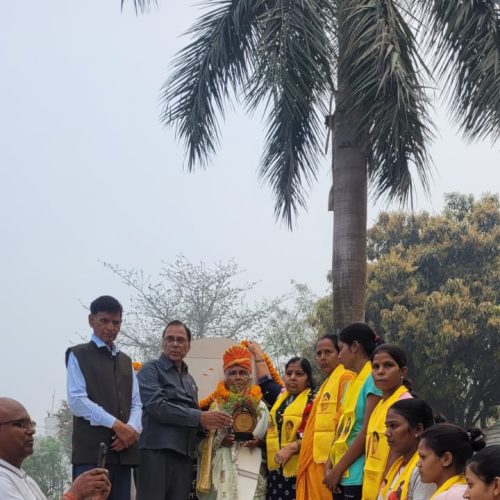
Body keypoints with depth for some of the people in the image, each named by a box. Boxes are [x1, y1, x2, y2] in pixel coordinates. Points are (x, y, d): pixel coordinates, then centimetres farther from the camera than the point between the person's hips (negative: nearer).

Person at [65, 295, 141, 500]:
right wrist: (115, 424, -13)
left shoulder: (125, 360, 24)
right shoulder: (78, 355, 5)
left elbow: (136, 403, 15)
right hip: (91, 450, -6)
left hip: (122, 449, 6)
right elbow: (77, 401, -7)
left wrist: (131, 429, -6)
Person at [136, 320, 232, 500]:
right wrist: (200, 417, -15)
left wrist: (207, 422, 6)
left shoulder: (190, 380, 23)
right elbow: (156, 406, -15)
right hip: (156, 451, -7)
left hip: (184, 454, 7)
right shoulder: (151, 370, 0)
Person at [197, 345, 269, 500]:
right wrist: (220, 441, -12)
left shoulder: (260, 406, 9)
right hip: (223, 471, 0)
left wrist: (258, 442, -9)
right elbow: (204, 442, 6)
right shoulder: (215, 405, 7)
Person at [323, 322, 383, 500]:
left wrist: (338, 469, -11)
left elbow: (367, 432, -16)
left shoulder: (374, 379, -10)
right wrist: (330, 466, 3)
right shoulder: (353, 382, 17)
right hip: (343, 475, 9)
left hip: (359, 477, -9)